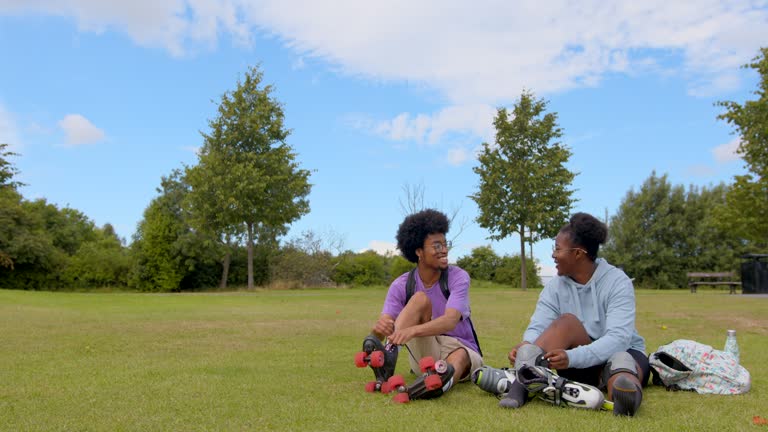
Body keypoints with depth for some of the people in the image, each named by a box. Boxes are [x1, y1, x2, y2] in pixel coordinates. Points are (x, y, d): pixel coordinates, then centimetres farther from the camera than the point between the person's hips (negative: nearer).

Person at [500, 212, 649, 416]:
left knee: (620, 361, -38)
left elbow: (619, 337, -27)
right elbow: (537, 328, -13)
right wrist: (525, 345, -38)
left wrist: (572, 357, -42)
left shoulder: (617, 282, -14)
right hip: (581, 367, 2)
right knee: (566, 322, -28)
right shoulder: (555, 286, -1)